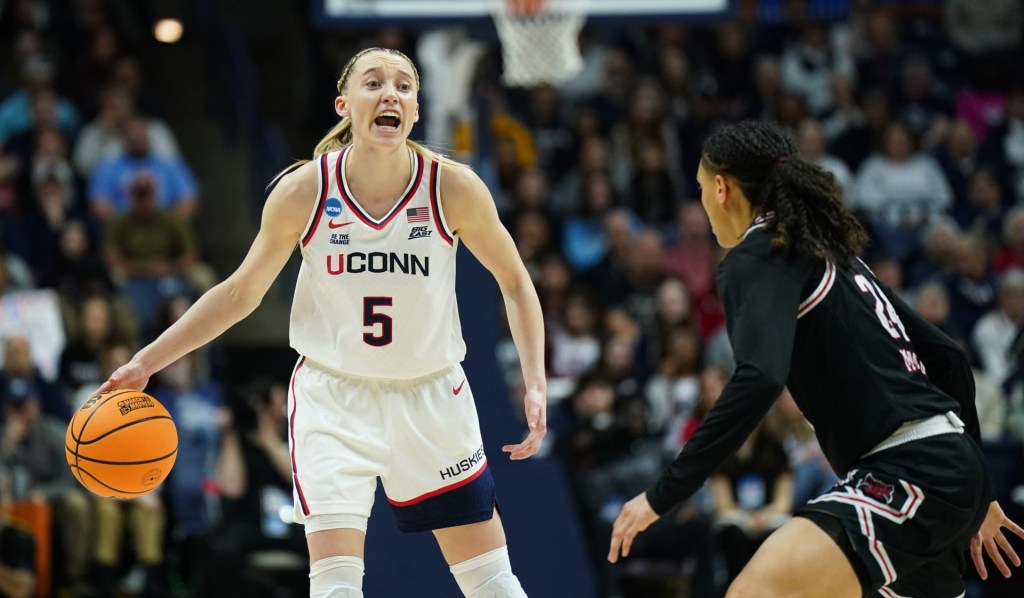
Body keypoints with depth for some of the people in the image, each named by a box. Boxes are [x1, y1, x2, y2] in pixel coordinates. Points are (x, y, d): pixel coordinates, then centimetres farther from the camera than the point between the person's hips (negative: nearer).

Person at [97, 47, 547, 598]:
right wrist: (147, 361, -4)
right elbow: (240, 293, 1)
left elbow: (514, 281, 2)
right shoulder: (303, 192, -13)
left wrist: (535, 382, -8)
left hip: (430, 397, 1)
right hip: (331, 395, -1)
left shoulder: (453, 188, -14)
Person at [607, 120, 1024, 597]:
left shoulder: (758, 259, -5)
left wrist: (662, 494, -21)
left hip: (909, 476, -10)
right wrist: (975, 493, 30)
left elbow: (759, 379, -24)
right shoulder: (831, 254, 21)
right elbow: (947, 358, 23)